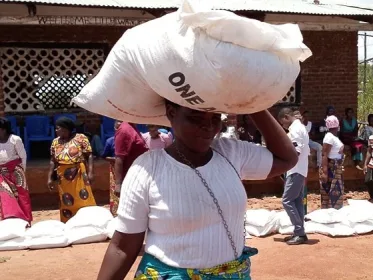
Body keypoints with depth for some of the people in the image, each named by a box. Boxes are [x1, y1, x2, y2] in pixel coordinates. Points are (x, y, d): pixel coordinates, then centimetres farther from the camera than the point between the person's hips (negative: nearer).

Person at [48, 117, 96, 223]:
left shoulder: (81, 138, -4)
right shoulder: (55, 142, 11)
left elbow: (89, 156, -7)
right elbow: (53, 161, 12)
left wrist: (90, 173, -15)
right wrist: (50, 178, 7)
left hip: (79, 176, -4)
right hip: (63, 178, 5)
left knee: (84, 201, -5)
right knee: (66, 204, 9)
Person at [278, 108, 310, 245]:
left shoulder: (295, 129, -13)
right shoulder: (301, 128, 20)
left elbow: (296, 151, -21)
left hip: (295, 171, -10)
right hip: (301, 170, 10)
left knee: (287, 200, -9)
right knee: (297, 202, 9)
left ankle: (300, 233, -9)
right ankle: (299, 233, 11)